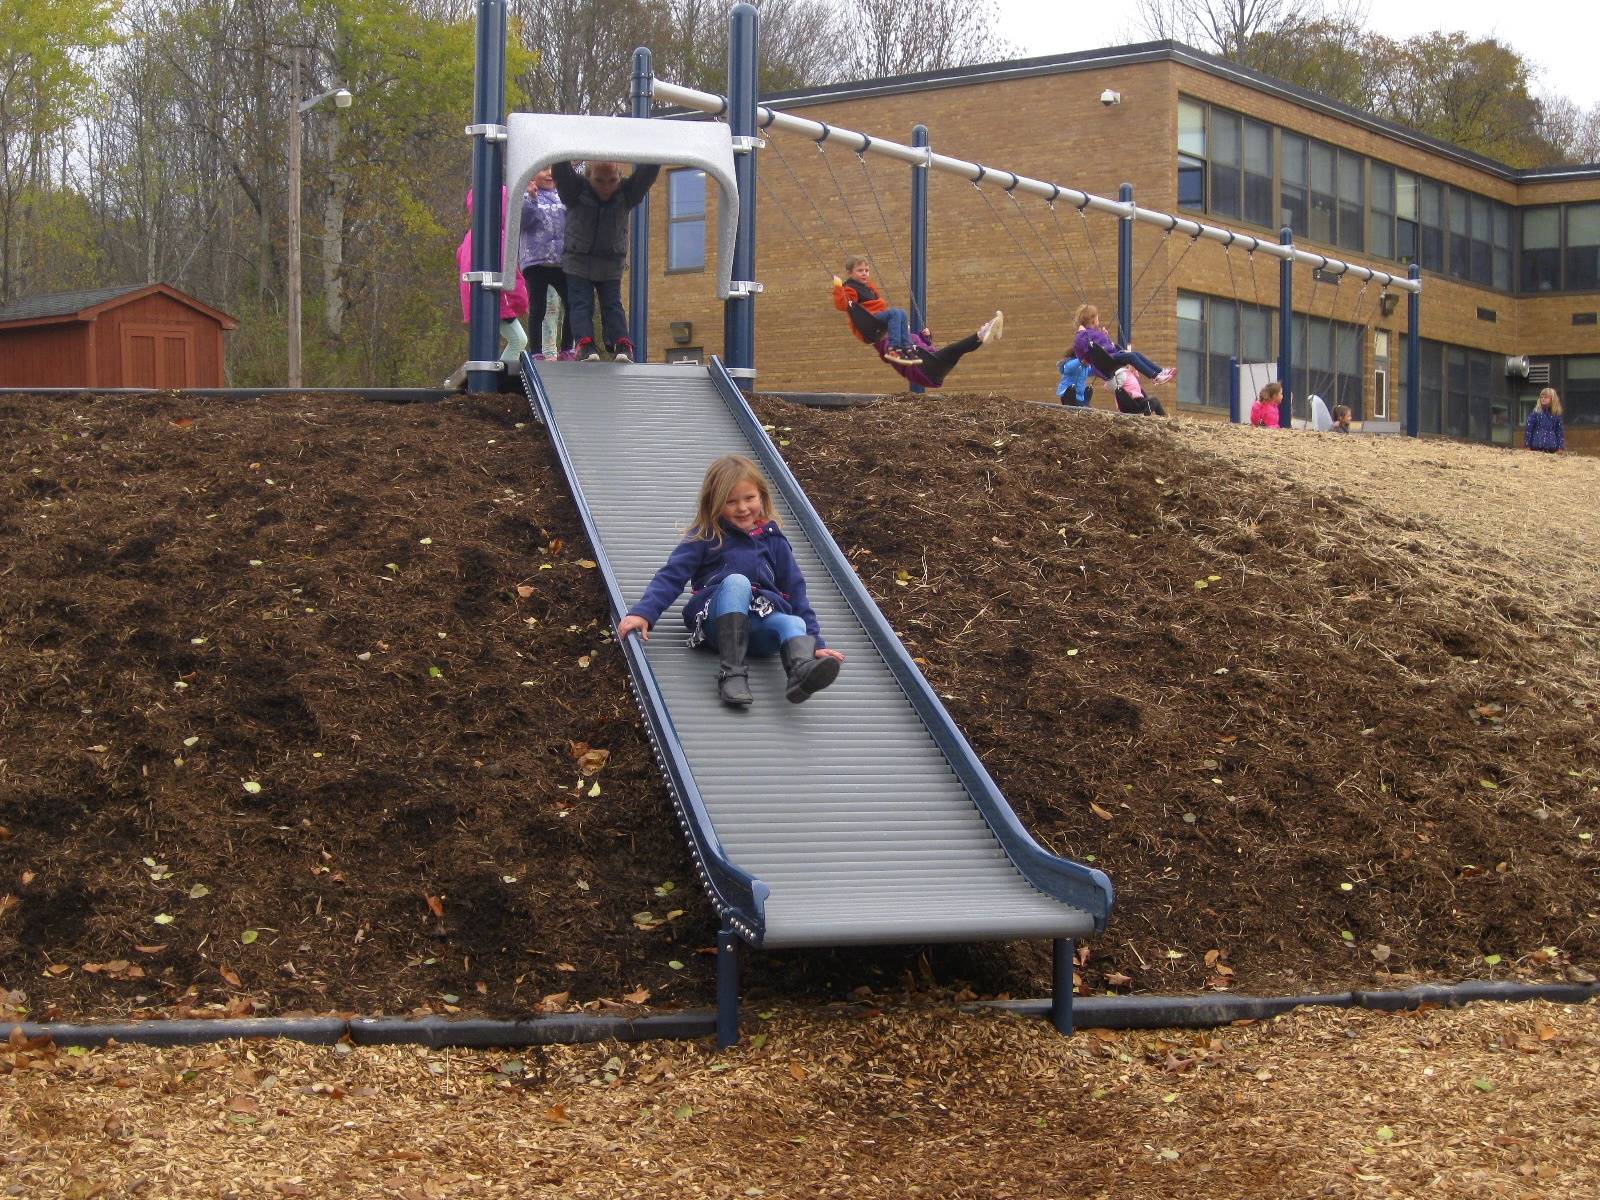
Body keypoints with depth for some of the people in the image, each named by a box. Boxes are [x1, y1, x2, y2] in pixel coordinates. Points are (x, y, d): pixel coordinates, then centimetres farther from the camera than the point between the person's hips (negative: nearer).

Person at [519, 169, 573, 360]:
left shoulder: (561, 197, 13)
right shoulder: (526, 197, 1)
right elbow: (522, 221, -11)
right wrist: (531, 199, -24)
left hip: (561, 262, 4)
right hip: (536, 261, -4)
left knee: (572, 305, 0)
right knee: (537, 309, 0)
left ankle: (565, 349, 13)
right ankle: (537, 353, 3)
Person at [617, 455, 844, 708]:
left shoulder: (773, 539, 17)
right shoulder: (706, 537, 10)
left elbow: (795, 591, 18)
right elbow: (671, 577, 2)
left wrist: (815, 643, 12)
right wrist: (643, 613, -14)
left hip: (761, 624, 2)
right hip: (717, 621, -2)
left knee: (794, 624, -31)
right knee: (736, 581, -33)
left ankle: (802, 671, -66)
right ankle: (732, 674, -43)